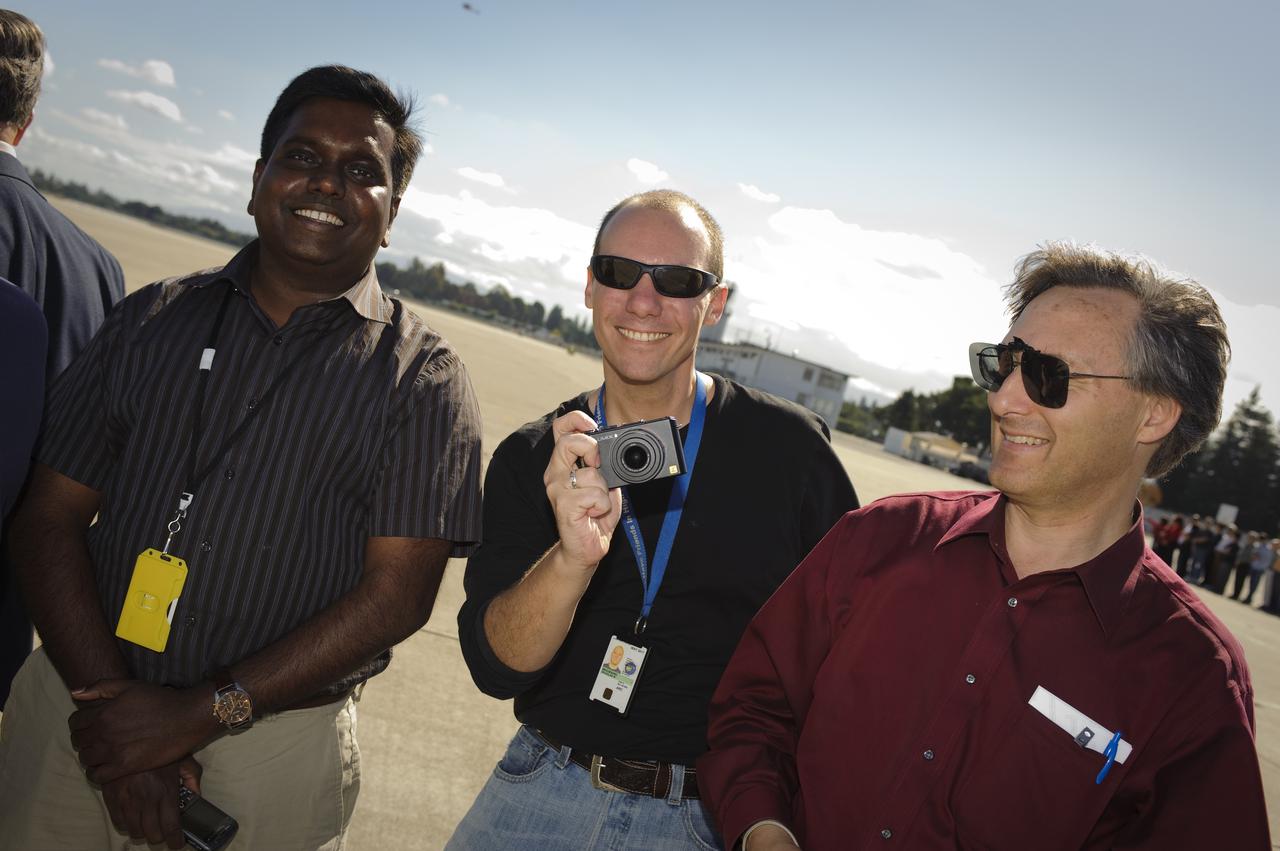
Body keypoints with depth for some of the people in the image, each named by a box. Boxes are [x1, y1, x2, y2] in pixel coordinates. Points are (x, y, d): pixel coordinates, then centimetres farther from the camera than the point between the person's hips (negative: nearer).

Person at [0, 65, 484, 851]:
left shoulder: (423, 377, -5)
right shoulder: (153, 319, 5)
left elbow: (398, 593, -11)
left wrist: (202, 714, -16)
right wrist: (111, 712, -12)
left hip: (269, 750, -2)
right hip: (77, 703, 3)